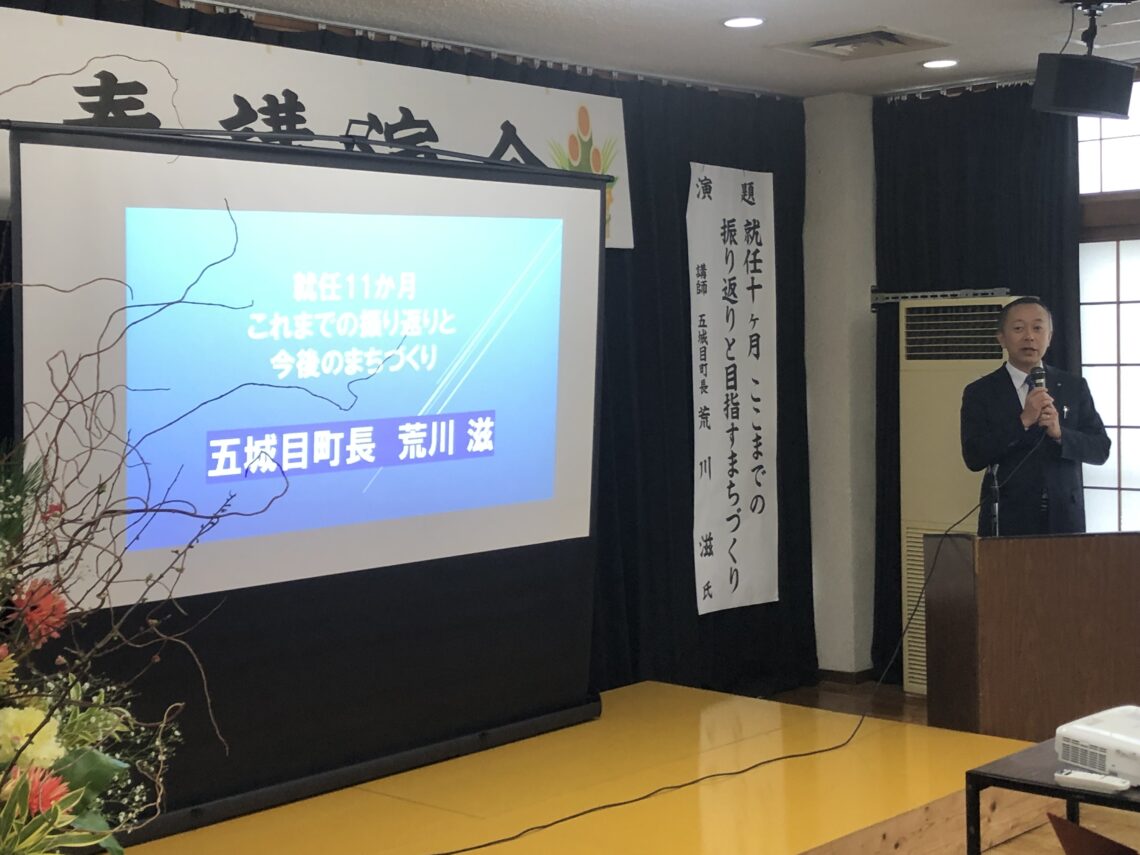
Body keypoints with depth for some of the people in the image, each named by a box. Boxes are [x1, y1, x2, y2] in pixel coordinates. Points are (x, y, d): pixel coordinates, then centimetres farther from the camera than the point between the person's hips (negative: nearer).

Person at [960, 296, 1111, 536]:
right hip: (1006, 522, -2)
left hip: (1064, 519, 2)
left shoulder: (1075, 387, 8)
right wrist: (1022, 421, -18)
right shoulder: (980, 392, 1)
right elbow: (974, 458, -9)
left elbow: (1101, 449, 4)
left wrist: (1060, 434, -14)